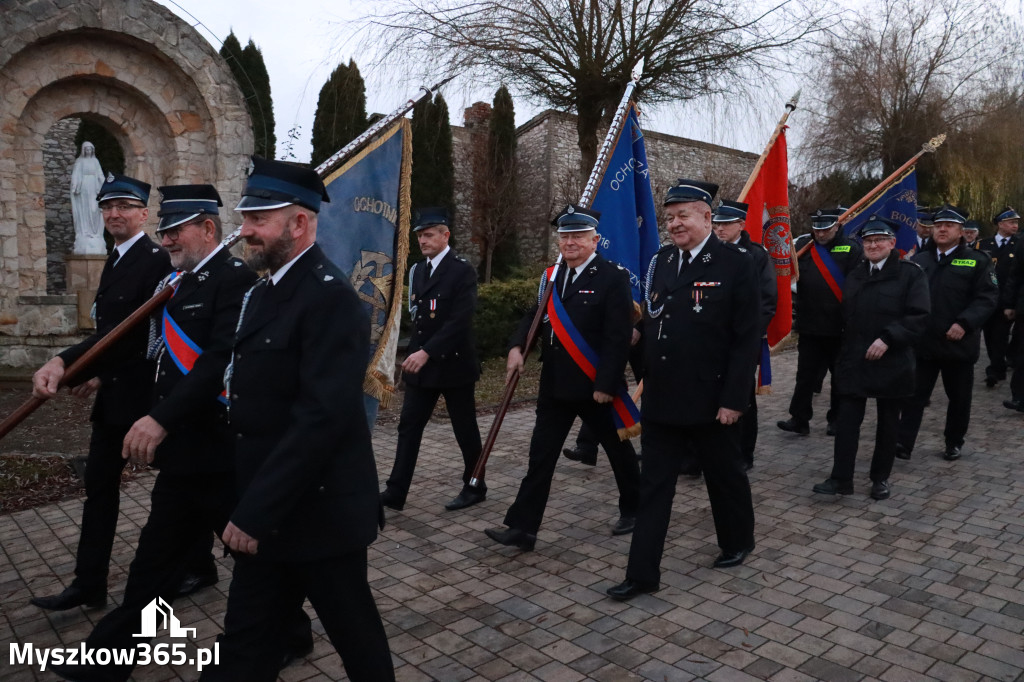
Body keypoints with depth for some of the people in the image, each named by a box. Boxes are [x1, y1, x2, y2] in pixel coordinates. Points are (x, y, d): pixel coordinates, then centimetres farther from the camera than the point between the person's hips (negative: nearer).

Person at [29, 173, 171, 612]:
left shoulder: (155, 261, -16)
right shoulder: (115, 260, 13)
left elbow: (128, 329, -25)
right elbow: (110, 327, 17)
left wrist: (64, 363, -32)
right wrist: (95, 373, 4)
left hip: (145, 394, -9)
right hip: (113, 393, 9)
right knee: (99, 485, 12)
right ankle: (89, 585, 23)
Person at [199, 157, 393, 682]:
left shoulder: (330, 298, -19)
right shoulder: (266, 291, 11)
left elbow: (322, 418, -26)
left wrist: (255, 511, -22)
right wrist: (248, 506, 11)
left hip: (319, 513, -9)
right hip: (265, 513, 9)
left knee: (353, 632, 13)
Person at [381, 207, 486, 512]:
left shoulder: (462, 271, -12)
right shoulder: (418, 270, 11)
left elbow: (460, 321, -21)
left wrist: (427, 352, -26)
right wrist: (415, 352, 10)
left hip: (454, 364, -6)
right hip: (421, 363, 7)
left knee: (465, 429, 7)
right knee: (408, 426, 5)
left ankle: (475, 487, 24)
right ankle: (395, 492, 11)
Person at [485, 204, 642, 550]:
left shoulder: (613, 277, -12)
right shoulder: (552, 277, 9)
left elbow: (618, 337, -16)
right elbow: (536, 315, 12)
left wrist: (605, 385, -20)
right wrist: (517, 346, -8)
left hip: (595, 387, -5)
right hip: (555, 385, 6)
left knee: (618, 449, 15)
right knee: (540, 457, 5)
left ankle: (633, 509, 37)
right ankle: (522, 527, 10)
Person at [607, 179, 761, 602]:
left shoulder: (736, 264, -10)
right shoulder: (660, 262, 6)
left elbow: (747, 338, -12)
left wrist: (734, 398, -15)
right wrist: (646, 377, 7)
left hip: (711, 401, -4)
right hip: (661, 399, 4)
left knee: (725, 476, 17)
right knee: (653, 486, 7)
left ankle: (738, 542, 43)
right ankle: (642, 574, 15)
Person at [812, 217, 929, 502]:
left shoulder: (911, 273, -5)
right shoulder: (855, 274, 12)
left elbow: (919, 315, -14)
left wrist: (887, 339, -23)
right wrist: (845, 350, 9)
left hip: (891, 361, -3)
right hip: (854, 359, 4)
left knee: (887, 421, 9)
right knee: (847, 419, -2)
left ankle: (881, 478, 23)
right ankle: (841, 478, 2)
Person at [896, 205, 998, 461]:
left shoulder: (977, 260, -1)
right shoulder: (919, 261, 11)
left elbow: (988, 297, -9)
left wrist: (964, 323, -22)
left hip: (958, 343, -2)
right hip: (923, 342, 2)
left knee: (959, 397, 11)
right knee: (914, 394, 1)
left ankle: (954, 443, 27)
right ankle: (903, 443, 2)